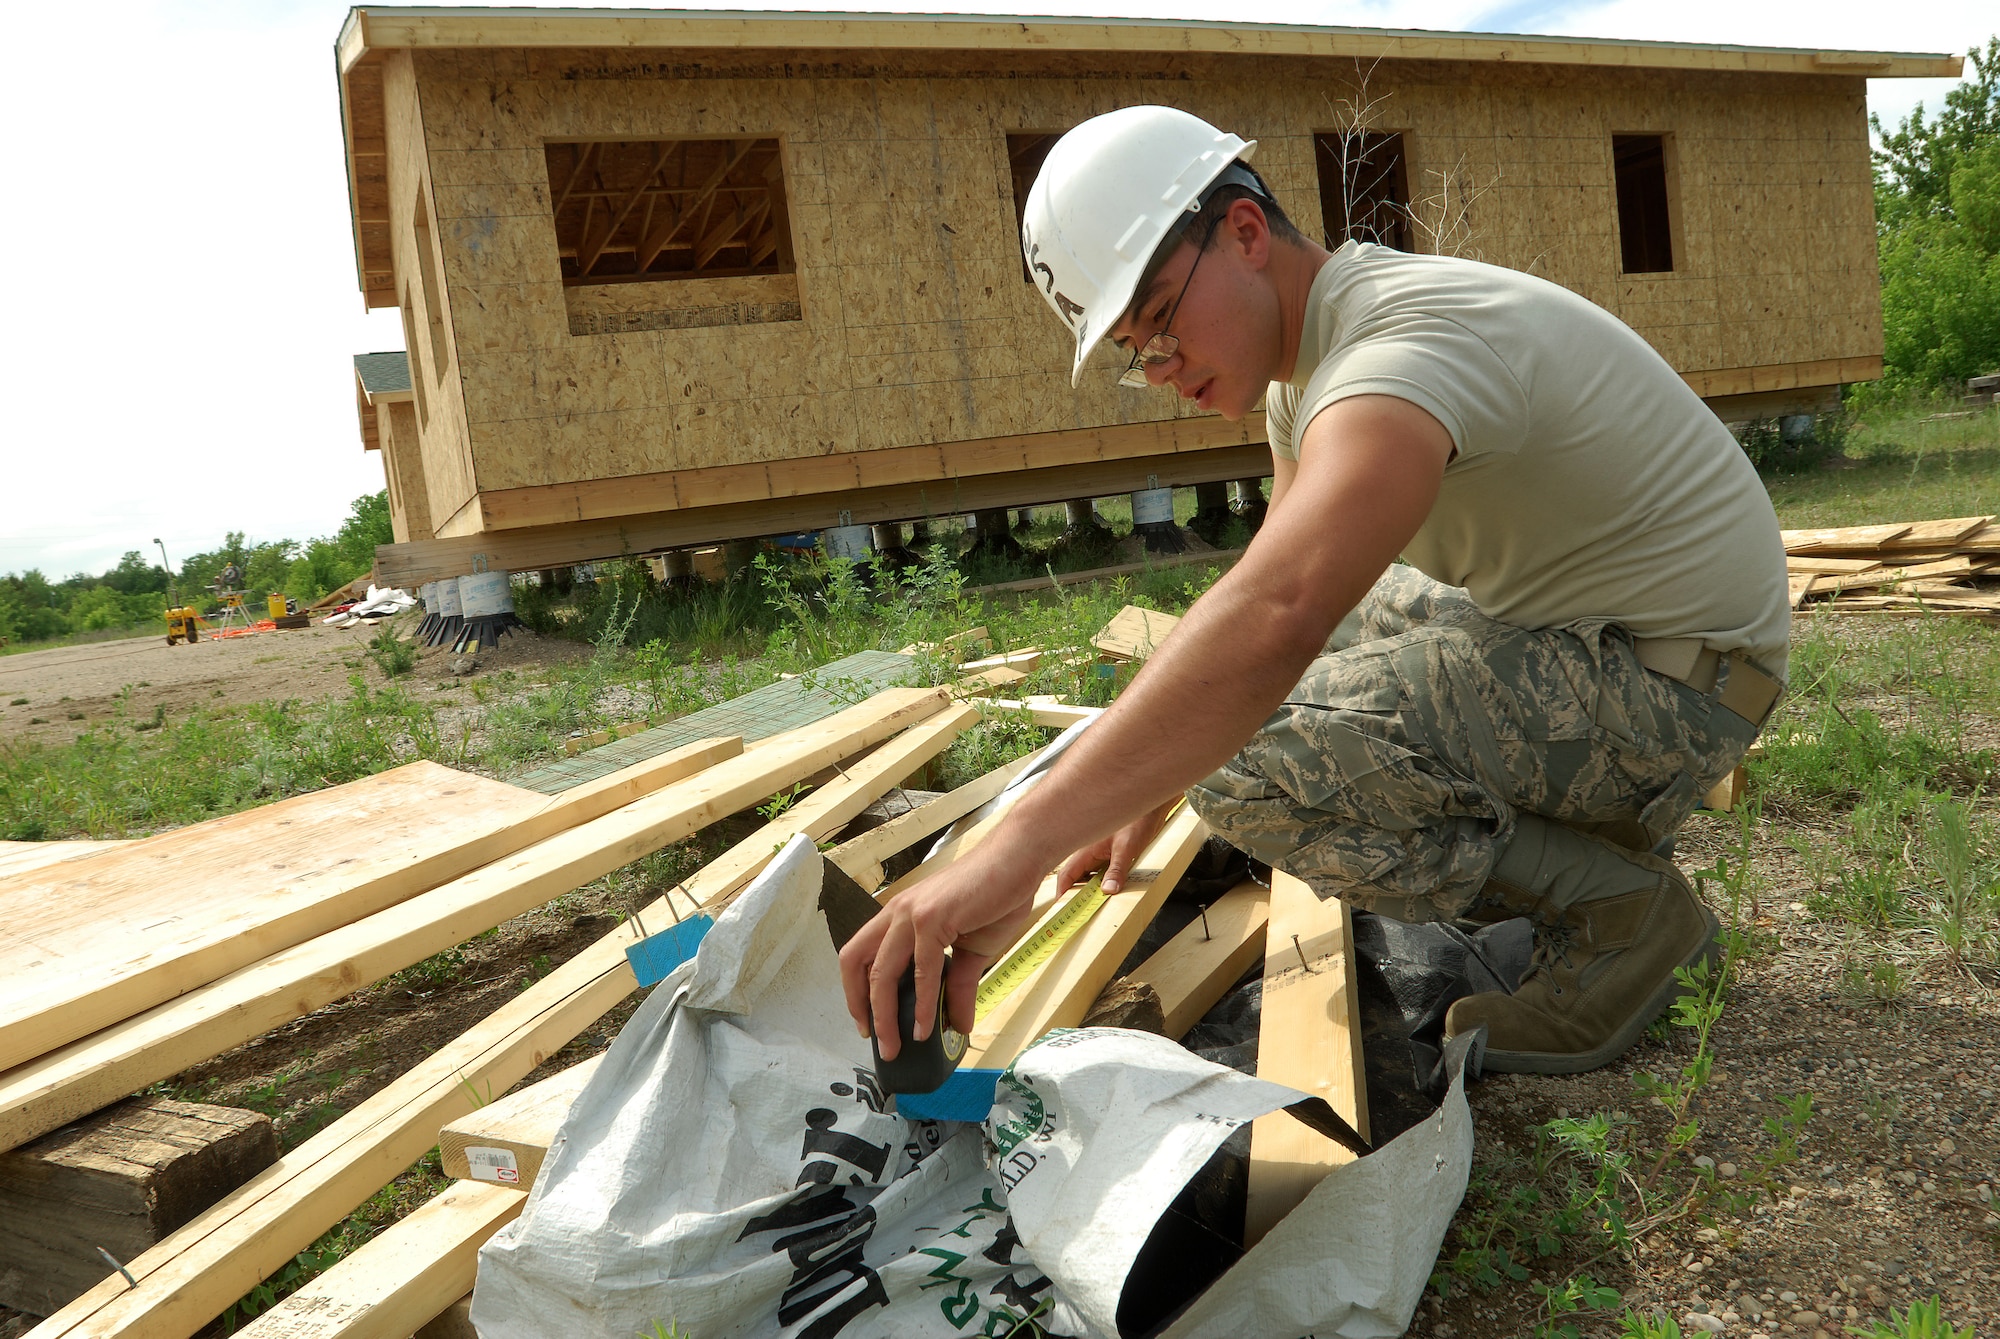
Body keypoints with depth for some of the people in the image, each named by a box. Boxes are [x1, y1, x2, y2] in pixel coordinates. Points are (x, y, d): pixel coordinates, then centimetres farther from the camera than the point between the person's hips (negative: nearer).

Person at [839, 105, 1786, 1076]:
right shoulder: (1304, 354, 6)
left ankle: (1619, 912, -5)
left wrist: (1016, 851, -51)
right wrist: (1148, 797, 11)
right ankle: (1573, 822, 16)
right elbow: (1281, 592, 15)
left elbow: (1275, 616, -45)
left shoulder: (1404, 343, -28)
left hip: (1681, 675, -10)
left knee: (1251, 766, -24)